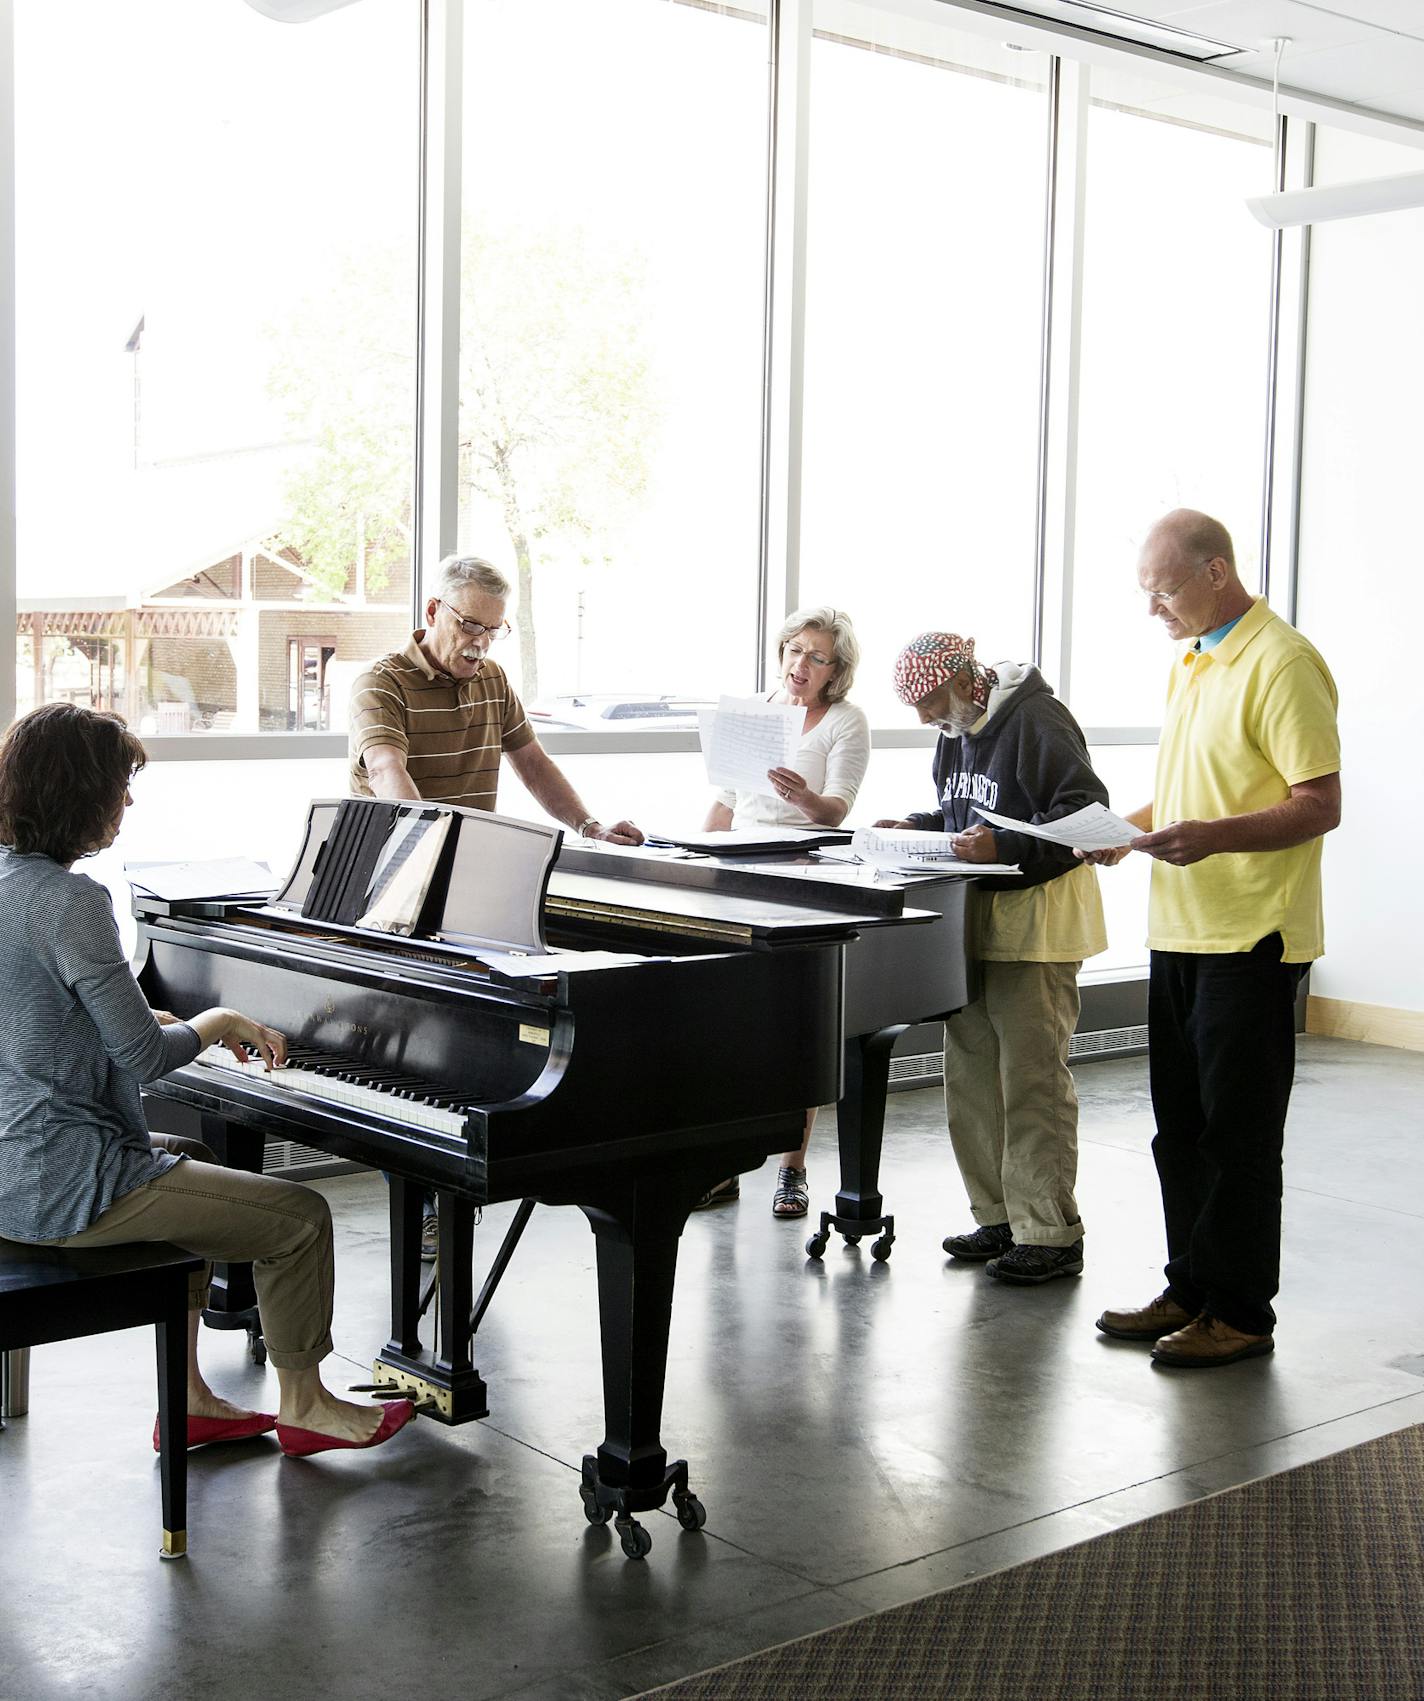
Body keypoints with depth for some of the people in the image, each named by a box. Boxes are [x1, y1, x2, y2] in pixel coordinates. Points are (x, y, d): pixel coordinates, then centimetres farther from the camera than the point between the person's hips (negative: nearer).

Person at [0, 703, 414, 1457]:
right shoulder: (69, 900, -22)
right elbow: (143, 1057, -20)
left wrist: (190, 1025, 15)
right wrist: (218, 1022, -1)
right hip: (63, 1183, -10)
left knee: (194, 1169, 34)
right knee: (300, 1217, 1)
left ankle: (187, 1399, 34)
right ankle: (303, 1406, 22)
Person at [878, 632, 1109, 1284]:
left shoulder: (1035, 720, -13)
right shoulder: (956, 730, 16)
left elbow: (1085, 813, -19)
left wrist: (1005, 847, -27)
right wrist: (918, 827, 9)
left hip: (1038, 918, -9)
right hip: (973, 918, 9)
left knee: (1033, 1077, -8)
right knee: (972, 1075, 10)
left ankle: (1051, 1235, 0)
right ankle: (1000, 1219, 21)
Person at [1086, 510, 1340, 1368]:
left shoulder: (1282, 662, -14)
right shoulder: (1188, 665, 15)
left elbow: (1319, 805, -18)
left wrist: (1212, 836, -30)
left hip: (1251, 941, -9)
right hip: (1182, 932, 9)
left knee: (1237, 1136, 0)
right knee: (1182, 1130, 15)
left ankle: (1242, 1313, 11)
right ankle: (1192, 1290, 26)